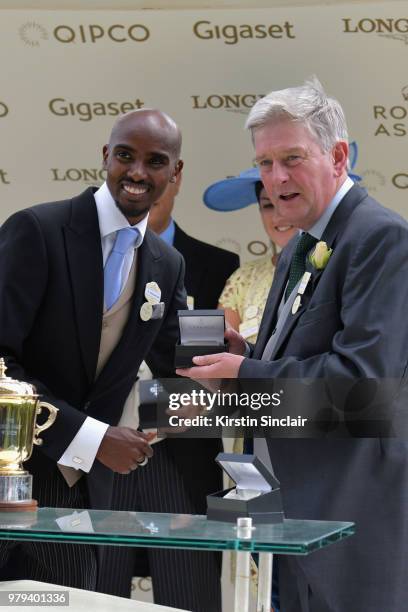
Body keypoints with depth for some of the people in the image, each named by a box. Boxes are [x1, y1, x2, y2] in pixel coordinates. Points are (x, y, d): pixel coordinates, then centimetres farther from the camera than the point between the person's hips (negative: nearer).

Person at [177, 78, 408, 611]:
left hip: (354, 506, -9)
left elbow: (365, 374, -23)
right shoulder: (299, 249, 18)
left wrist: (247, 376, -16)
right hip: (299, 497, 9)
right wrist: (242, 352, 1)